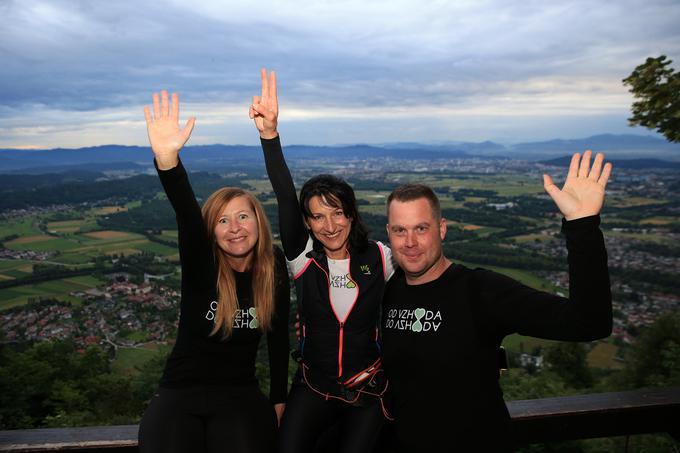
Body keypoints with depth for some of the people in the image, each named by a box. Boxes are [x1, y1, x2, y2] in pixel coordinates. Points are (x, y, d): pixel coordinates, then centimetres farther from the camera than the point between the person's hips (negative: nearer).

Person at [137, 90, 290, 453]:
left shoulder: (273, 266, -4)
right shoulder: (200, 263, -11)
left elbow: (279, 334, 3)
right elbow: (187, 215, -31)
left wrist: (278, 399, 6)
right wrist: (167, 159, -49)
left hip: (240, 397, 1)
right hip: (179, 394, -1)